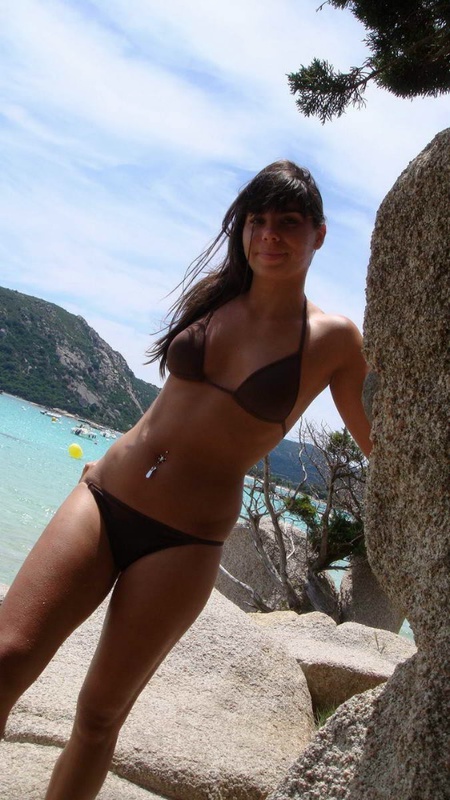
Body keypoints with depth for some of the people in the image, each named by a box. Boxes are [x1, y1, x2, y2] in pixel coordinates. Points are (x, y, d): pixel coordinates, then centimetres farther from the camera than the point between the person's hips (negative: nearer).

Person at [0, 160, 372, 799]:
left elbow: (380, 445, 7)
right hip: (104, 494, 3)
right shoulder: (213, 293, 5)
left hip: (186, 540, -2)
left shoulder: (333, 340, -3)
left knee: (101, 711, 6)